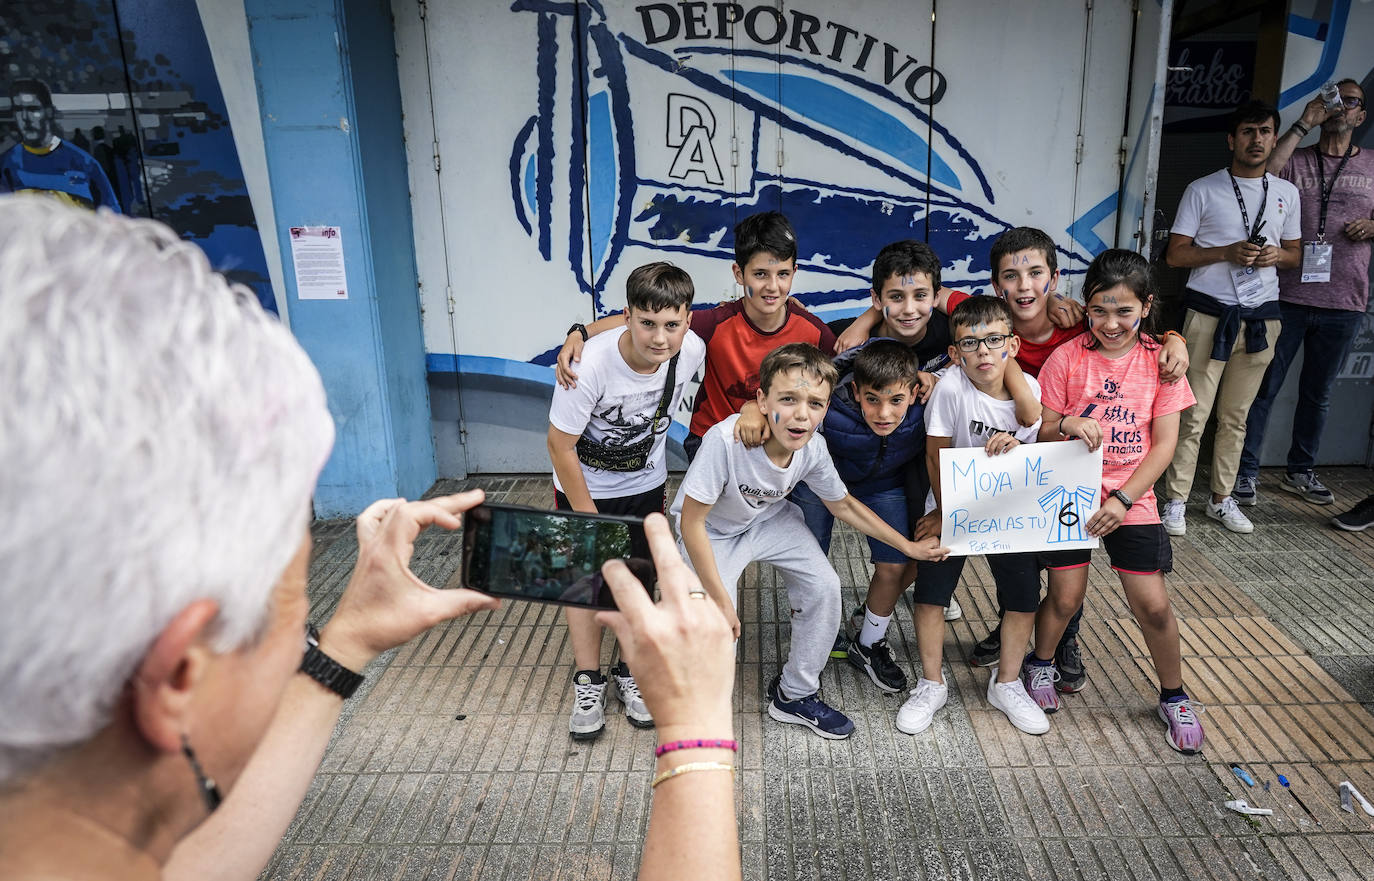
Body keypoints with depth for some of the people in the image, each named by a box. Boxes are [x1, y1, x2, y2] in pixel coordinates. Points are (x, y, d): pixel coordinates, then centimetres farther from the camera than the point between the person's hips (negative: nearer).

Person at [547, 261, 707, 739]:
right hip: (583, 485, -3)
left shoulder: (692, 350, -22)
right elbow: (561, 447, -23)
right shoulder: (590, 364, -35)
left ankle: (630, 672, 30)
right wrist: (589, 520, -15)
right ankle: (588, 681, 22)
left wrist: (662, 477, 11)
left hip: (645, 485, 3)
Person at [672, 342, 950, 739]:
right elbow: (691, 522, -29)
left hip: (769, 519, 5)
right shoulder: (725, 440, -39)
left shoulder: (813, 449, -22)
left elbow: (843, 504, -1)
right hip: (712, 530, -4)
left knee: (825, 588, -6)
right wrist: (719, 598, -28)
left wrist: (909, 547, 1)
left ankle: (795, 695, 18)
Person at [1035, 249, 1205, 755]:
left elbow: (1164, 444, -4)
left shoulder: (1160, 361, -4)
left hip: (1132, 498, 1)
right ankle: (1041, 663, 33)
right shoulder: (1067, 358, -6)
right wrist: (1065, 426, -23)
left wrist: (1123, 499, -13)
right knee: (1067, 595, 3)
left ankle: (1174, 698, 24)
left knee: (1152, 603, 0)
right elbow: (1040, 434, 0)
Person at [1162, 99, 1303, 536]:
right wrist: (1227, 253, -16)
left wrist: (1275, 255, -5)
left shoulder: (1286, 193, 13)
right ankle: (1176, 502, 4)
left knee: (1236, 416, 10)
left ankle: (1222, 499, 21)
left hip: (1261, 317, 4)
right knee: (1193, 414, -5)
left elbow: (1294, 254, 18)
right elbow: (1175, 254, -3)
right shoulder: (1202, 190, 0)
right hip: (1209, 314, -4)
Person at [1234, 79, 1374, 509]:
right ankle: (1246, 472, 8)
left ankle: (1300, 470, 28)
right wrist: (1302, 126, -15)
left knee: (1318, 393, 14)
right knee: (1264, 387, -1)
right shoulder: (1296, 160, 3)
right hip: (1289, 296, -3)